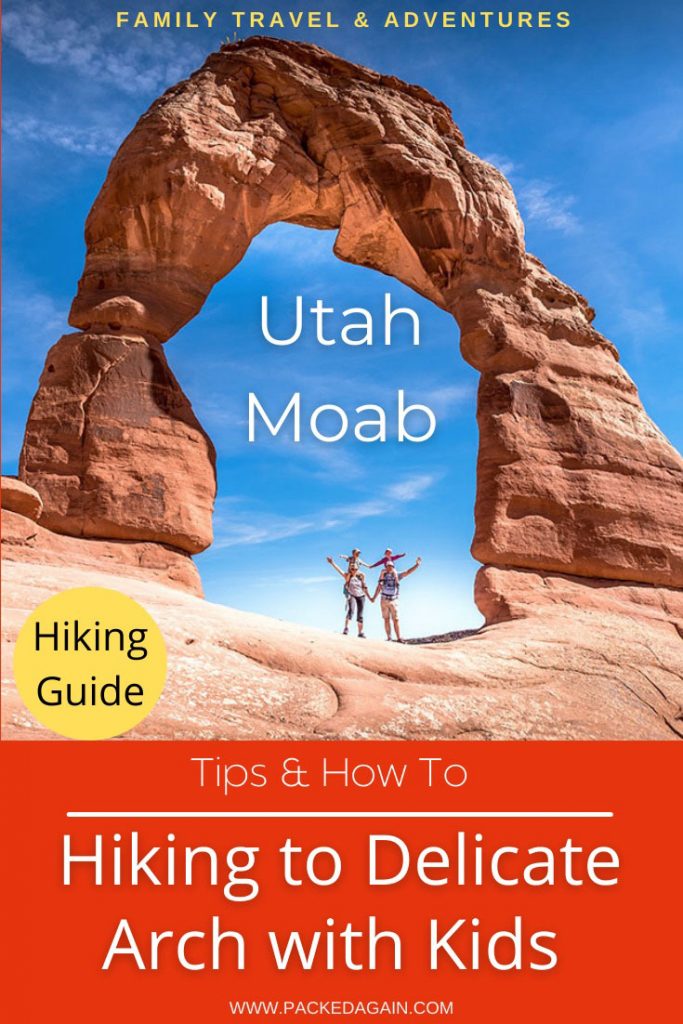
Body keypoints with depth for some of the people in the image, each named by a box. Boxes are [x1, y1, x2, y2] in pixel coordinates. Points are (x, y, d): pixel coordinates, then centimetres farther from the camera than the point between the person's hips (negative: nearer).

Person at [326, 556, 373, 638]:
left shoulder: (360, 576, 6)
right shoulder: (347, 576, -3)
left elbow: (364, 587, 13)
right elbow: (339, 570, -15)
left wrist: (369, 597, 12)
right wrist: (332, 563, -27)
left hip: (361, 596, 3)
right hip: (351, 596, -3)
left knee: (360, 615, 6)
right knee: (351, 610, -28)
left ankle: (360, 632, 15)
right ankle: (346, 628, -30)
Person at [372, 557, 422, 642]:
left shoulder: (397, 576, 2)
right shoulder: (383, 576, 4)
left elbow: (407, 572, -2)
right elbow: (379, 587, 8)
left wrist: (417, 565, -11)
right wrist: (374, 597, 3)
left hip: (394, 601, -1)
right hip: (384, 600, 1)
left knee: (395, 620, -4)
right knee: (386, 619, 3)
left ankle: (399, 638, -5)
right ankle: (389, 638, 5)